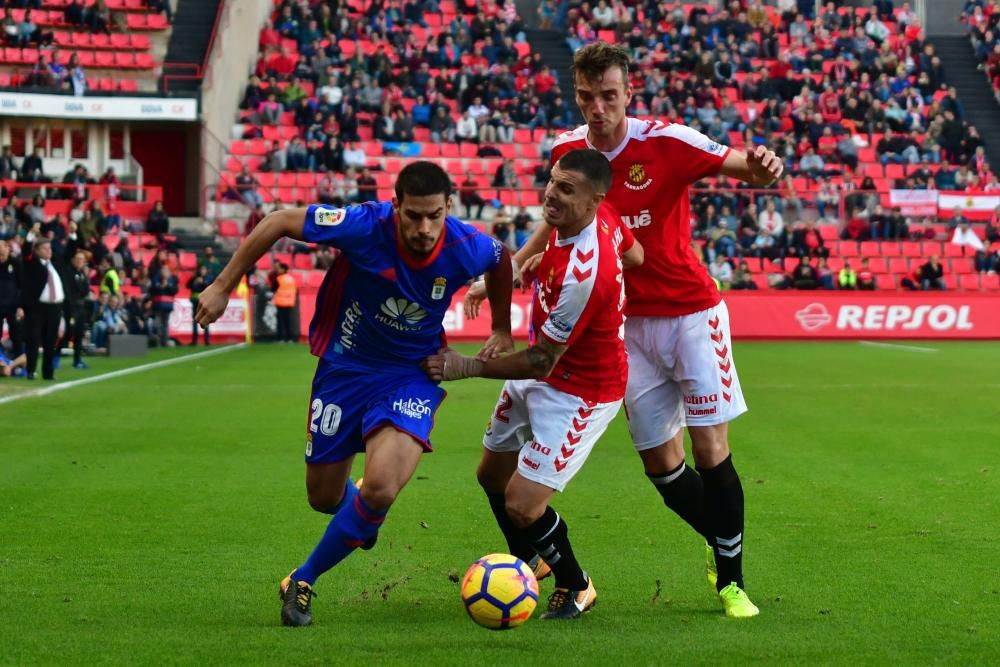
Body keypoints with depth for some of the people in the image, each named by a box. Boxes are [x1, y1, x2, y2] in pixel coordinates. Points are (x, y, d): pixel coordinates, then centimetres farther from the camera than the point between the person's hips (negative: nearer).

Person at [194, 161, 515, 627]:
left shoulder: (467, 249, -20)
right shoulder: (365, 226, -27)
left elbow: (502, 261, 7)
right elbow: (279, 222, -15)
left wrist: (502, 329, 16)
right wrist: (223, 287, -10)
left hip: (411, 376, -1)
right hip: (345, 366, 1)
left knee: (380, 489, -23)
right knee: (323, 497, 10)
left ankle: (304, 581, 1)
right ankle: (363, 515, 51)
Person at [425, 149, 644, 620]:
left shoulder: (581, 274, -36)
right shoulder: (602, 218, -12)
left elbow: (541, 362, -26)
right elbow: (636, 256, 11)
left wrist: (466, 367, -18)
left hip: (579, 391, -9)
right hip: (542, 375, 9)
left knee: (521, 506, -13)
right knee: (492, 476, 21)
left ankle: (576, 586, 16)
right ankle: (528, 562, 49)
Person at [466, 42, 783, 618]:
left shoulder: (667, 142, -15)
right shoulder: (567, 151, -1)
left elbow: (745, 169, -17)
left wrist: (762, 167, -41)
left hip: (691, 314, -4)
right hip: (630, 325, 4)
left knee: (711, 449, -8)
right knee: (660, 463, 3)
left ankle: (731, 580, 5)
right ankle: (718, 541, 29)